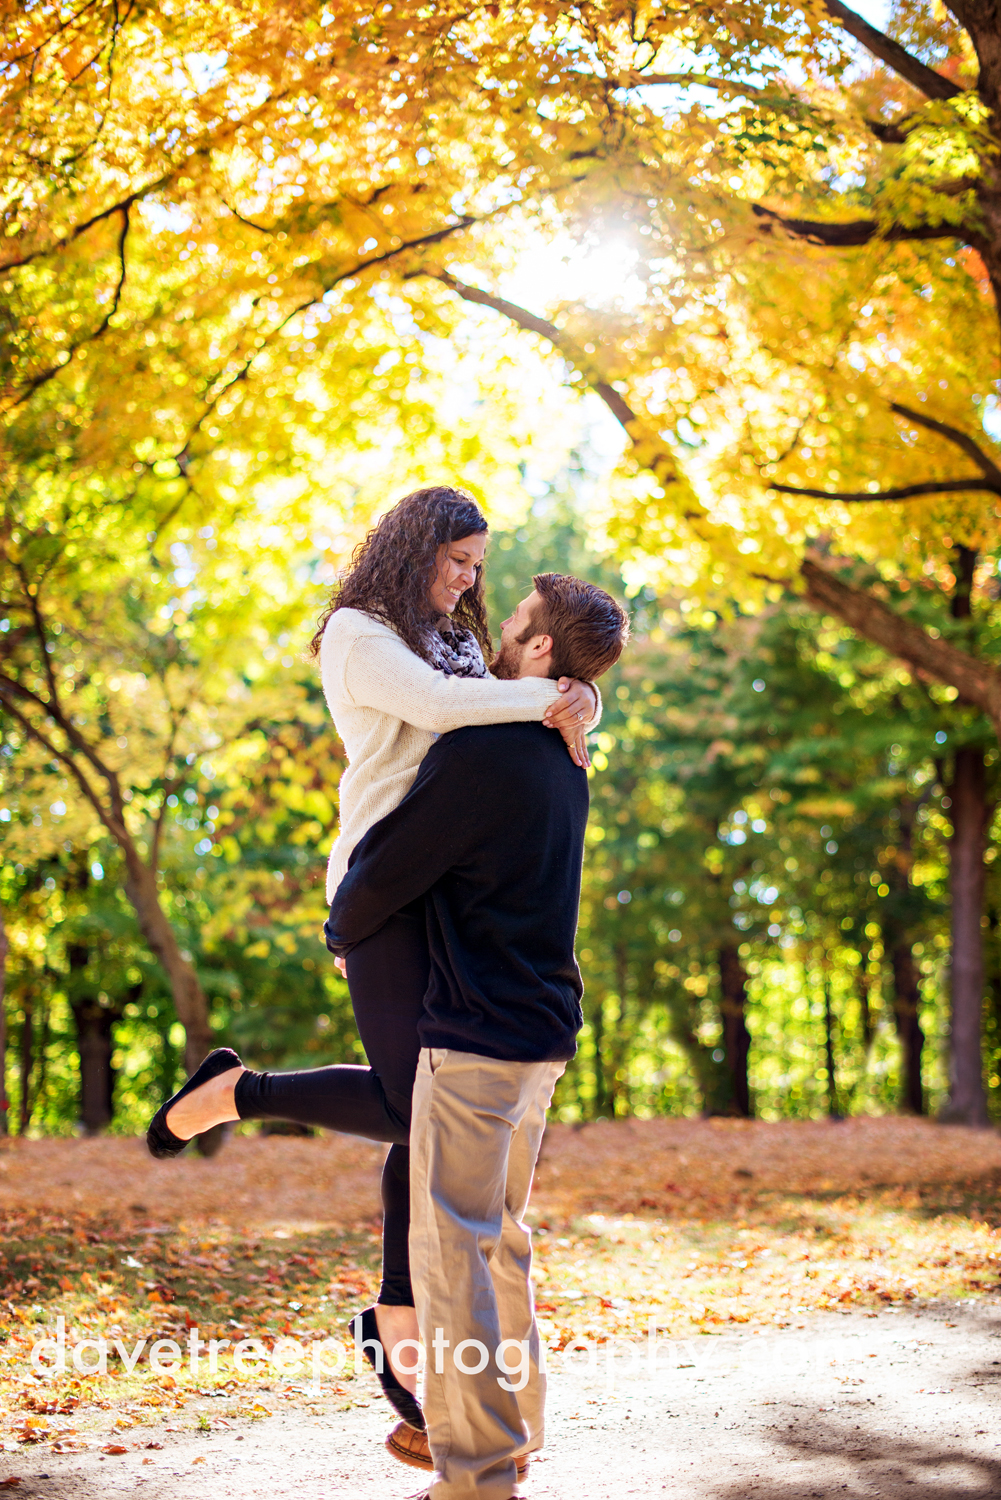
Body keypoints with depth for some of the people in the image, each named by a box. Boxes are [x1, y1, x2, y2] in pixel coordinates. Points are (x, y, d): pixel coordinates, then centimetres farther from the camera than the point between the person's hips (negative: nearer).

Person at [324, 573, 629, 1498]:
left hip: (475, 1039, -9)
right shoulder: (564, 764, 12)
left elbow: (384, 872, -11)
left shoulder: (482, 755, -17)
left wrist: (341, 936, 8)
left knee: (452, 1246, -4)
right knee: (502, 1240, 17)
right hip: (542, 1037, 9)